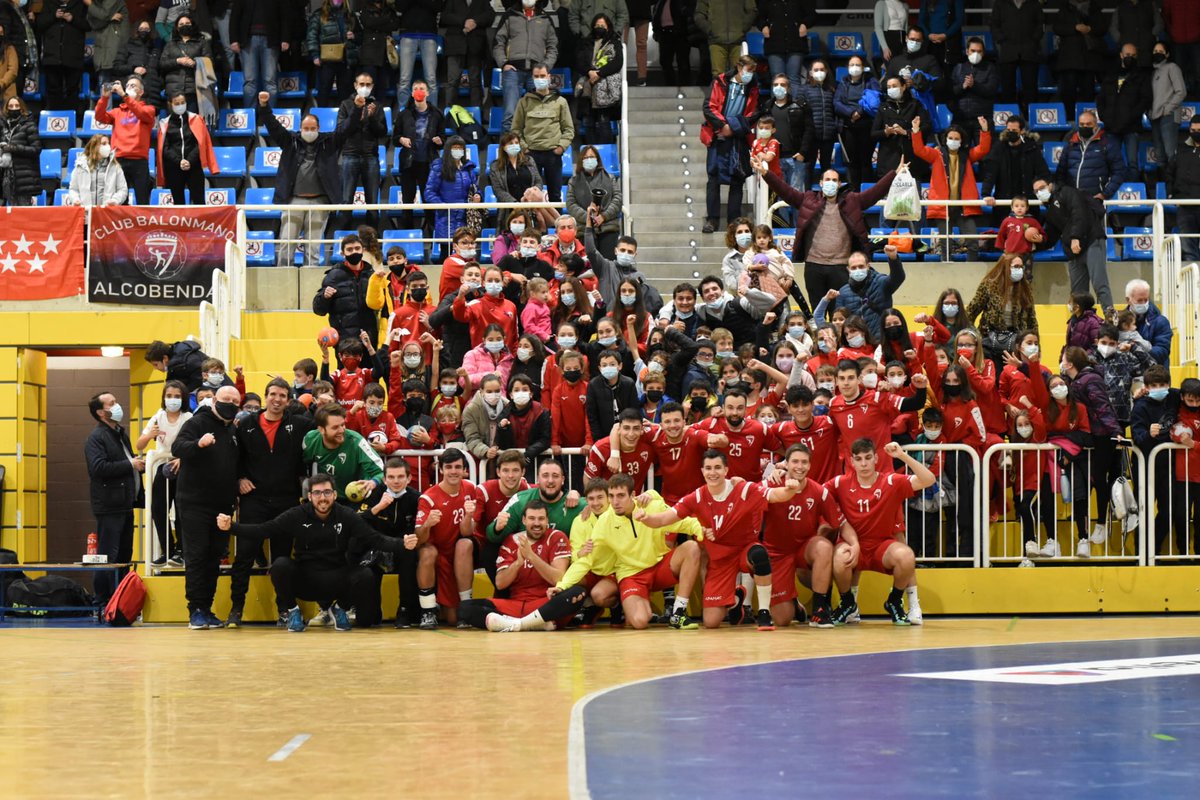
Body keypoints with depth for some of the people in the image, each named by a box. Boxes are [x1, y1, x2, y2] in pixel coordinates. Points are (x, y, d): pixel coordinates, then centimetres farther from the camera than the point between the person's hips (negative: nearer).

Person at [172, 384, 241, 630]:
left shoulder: (235, 431, 15)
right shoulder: (197, 423, -5)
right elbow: (177, 448, -20)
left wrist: (240, 481, 12)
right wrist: (198, 444, -38)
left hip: (223, 505, 6)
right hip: (194, 503, -6)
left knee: (215, 557, 7)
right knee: (196, 555, -6)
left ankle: (207, 609, 13)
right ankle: (196, 611, -5)